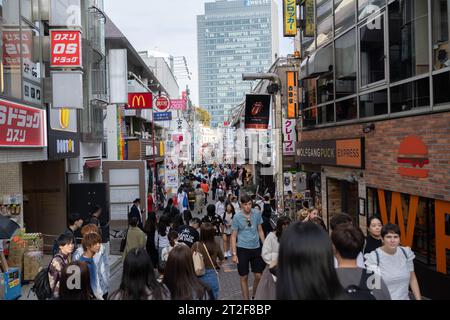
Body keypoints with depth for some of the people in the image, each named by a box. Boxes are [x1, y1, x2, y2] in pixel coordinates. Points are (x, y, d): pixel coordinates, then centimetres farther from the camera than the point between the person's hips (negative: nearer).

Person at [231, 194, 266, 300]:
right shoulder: (237, 217, -7)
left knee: (259, 276, 4)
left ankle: (255, 296, 27)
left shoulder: (257, 214, 0)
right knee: (244, 277, 6)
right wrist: (234, 254, -6)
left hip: (256, 248, 2)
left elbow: (260, 231, 10)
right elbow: (233, 236, -3)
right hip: (242, 249, -2)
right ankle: (246, 298, 20)